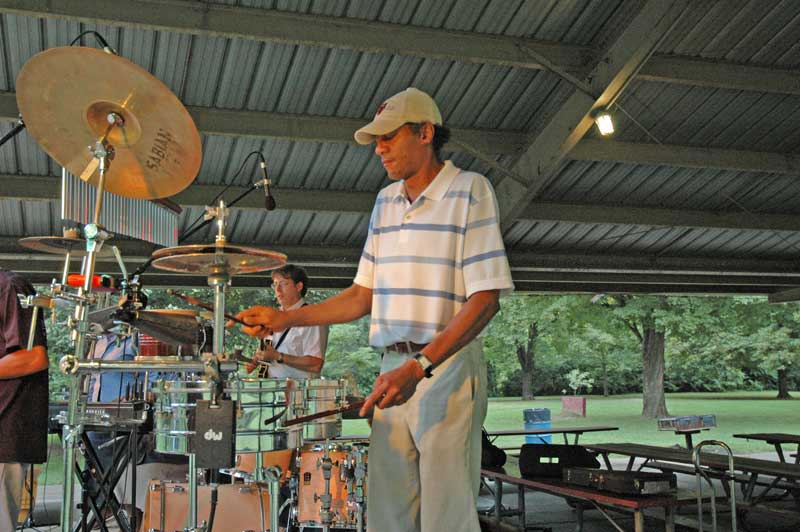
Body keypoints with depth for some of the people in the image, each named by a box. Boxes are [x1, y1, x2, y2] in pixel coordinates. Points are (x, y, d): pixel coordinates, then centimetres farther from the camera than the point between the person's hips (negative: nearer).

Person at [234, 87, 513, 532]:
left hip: (449, 370, -6)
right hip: (394, 370, 6)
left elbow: (485, 299, -13)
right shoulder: (385, 201, 15)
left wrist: (420, 367, -22)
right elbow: (365, 295, 16)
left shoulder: (470, 190, -6)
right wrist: (284, 319, 6)